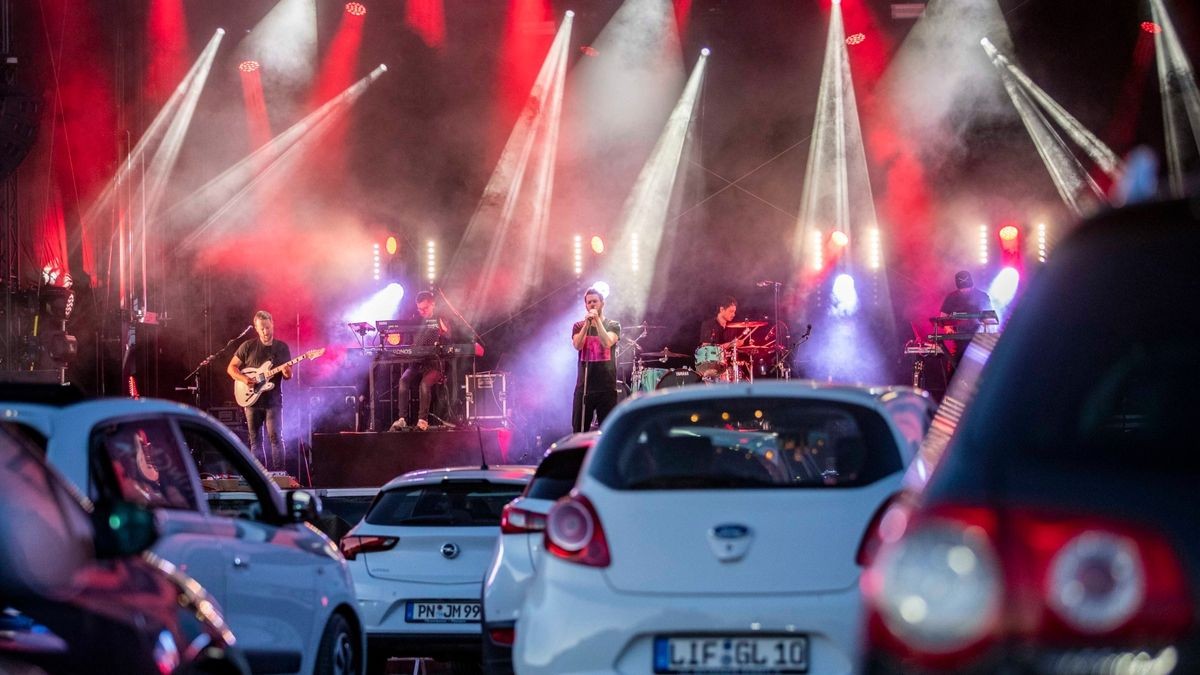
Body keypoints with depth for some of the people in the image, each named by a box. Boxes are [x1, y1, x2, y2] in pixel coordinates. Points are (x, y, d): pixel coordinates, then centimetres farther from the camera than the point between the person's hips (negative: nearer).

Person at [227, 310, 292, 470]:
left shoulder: (282, 347, 4)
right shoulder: (248, 346, 0)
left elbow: (288, 375, 6)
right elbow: (231, 368, 5)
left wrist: (287, 372, -18)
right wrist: (243, 378, -13)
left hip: (273, 401, -1)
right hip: (252, 400, 1)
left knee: (275, 437, -12)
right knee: (255, 440, 6)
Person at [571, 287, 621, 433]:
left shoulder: (613, 326, 6)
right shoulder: (579, 326, 9)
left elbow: (607, 343, -14)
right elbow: (577, 345, -9)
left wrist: (597, 320, -15)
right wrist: (587, 323, -15)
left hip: (606, 387, -1)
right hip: (584, 386, 1)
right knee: (579, 431, 0)